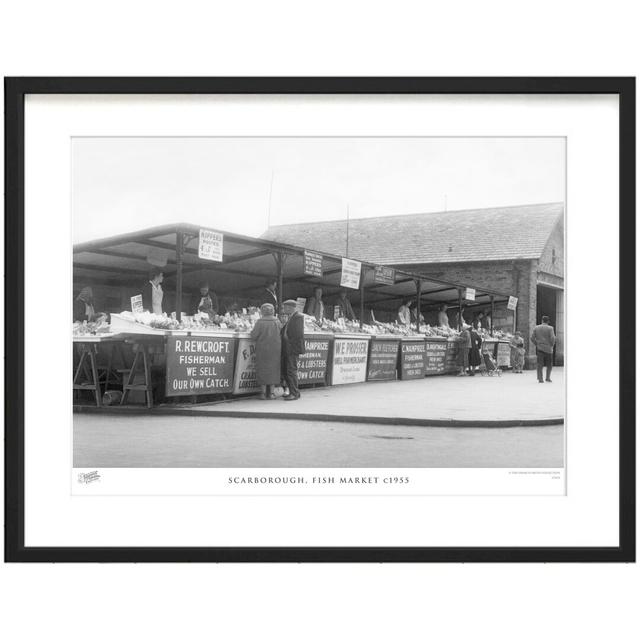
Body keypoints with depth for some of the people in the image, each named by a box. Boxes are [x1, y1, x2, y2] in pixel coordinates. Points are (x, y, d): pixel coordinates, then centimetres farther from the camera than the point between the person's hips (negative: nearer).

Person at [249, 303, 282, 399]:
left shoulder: (259, 322, -12)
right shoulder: (277, 322, -5)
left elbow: (253, 336, -13)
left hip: (262, 349, -2)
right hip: (275, 349, 2)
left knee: (262, 370, 8)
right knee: (273, 369, 11)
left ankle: (263, 392, 7)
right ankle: (271, 392, 11)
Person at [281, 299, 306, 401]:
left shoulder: (298, 317, -12)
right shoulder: (290, 317, 19)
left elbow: (299, 334, -16)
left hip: (293, 348, -10)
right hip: (286, 349, 10)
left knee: (291, 371, -6)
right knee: (285, 371, 12)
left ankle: (294, 393, 0)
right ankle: (294, 392, 20)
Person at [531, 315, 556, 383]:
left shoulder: (536, 328, 5)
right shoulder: (550, 328, -5)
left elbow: (532, 338, 3)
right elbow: (552, 338, -14)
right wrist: (552, 345, 2)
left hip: (539, 348, 2)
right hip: (548, 348, -2)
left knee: (540, 364, 2)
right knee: (549, 364, 12)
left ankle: (540, 378, -4)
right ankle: (548, 377, 8)